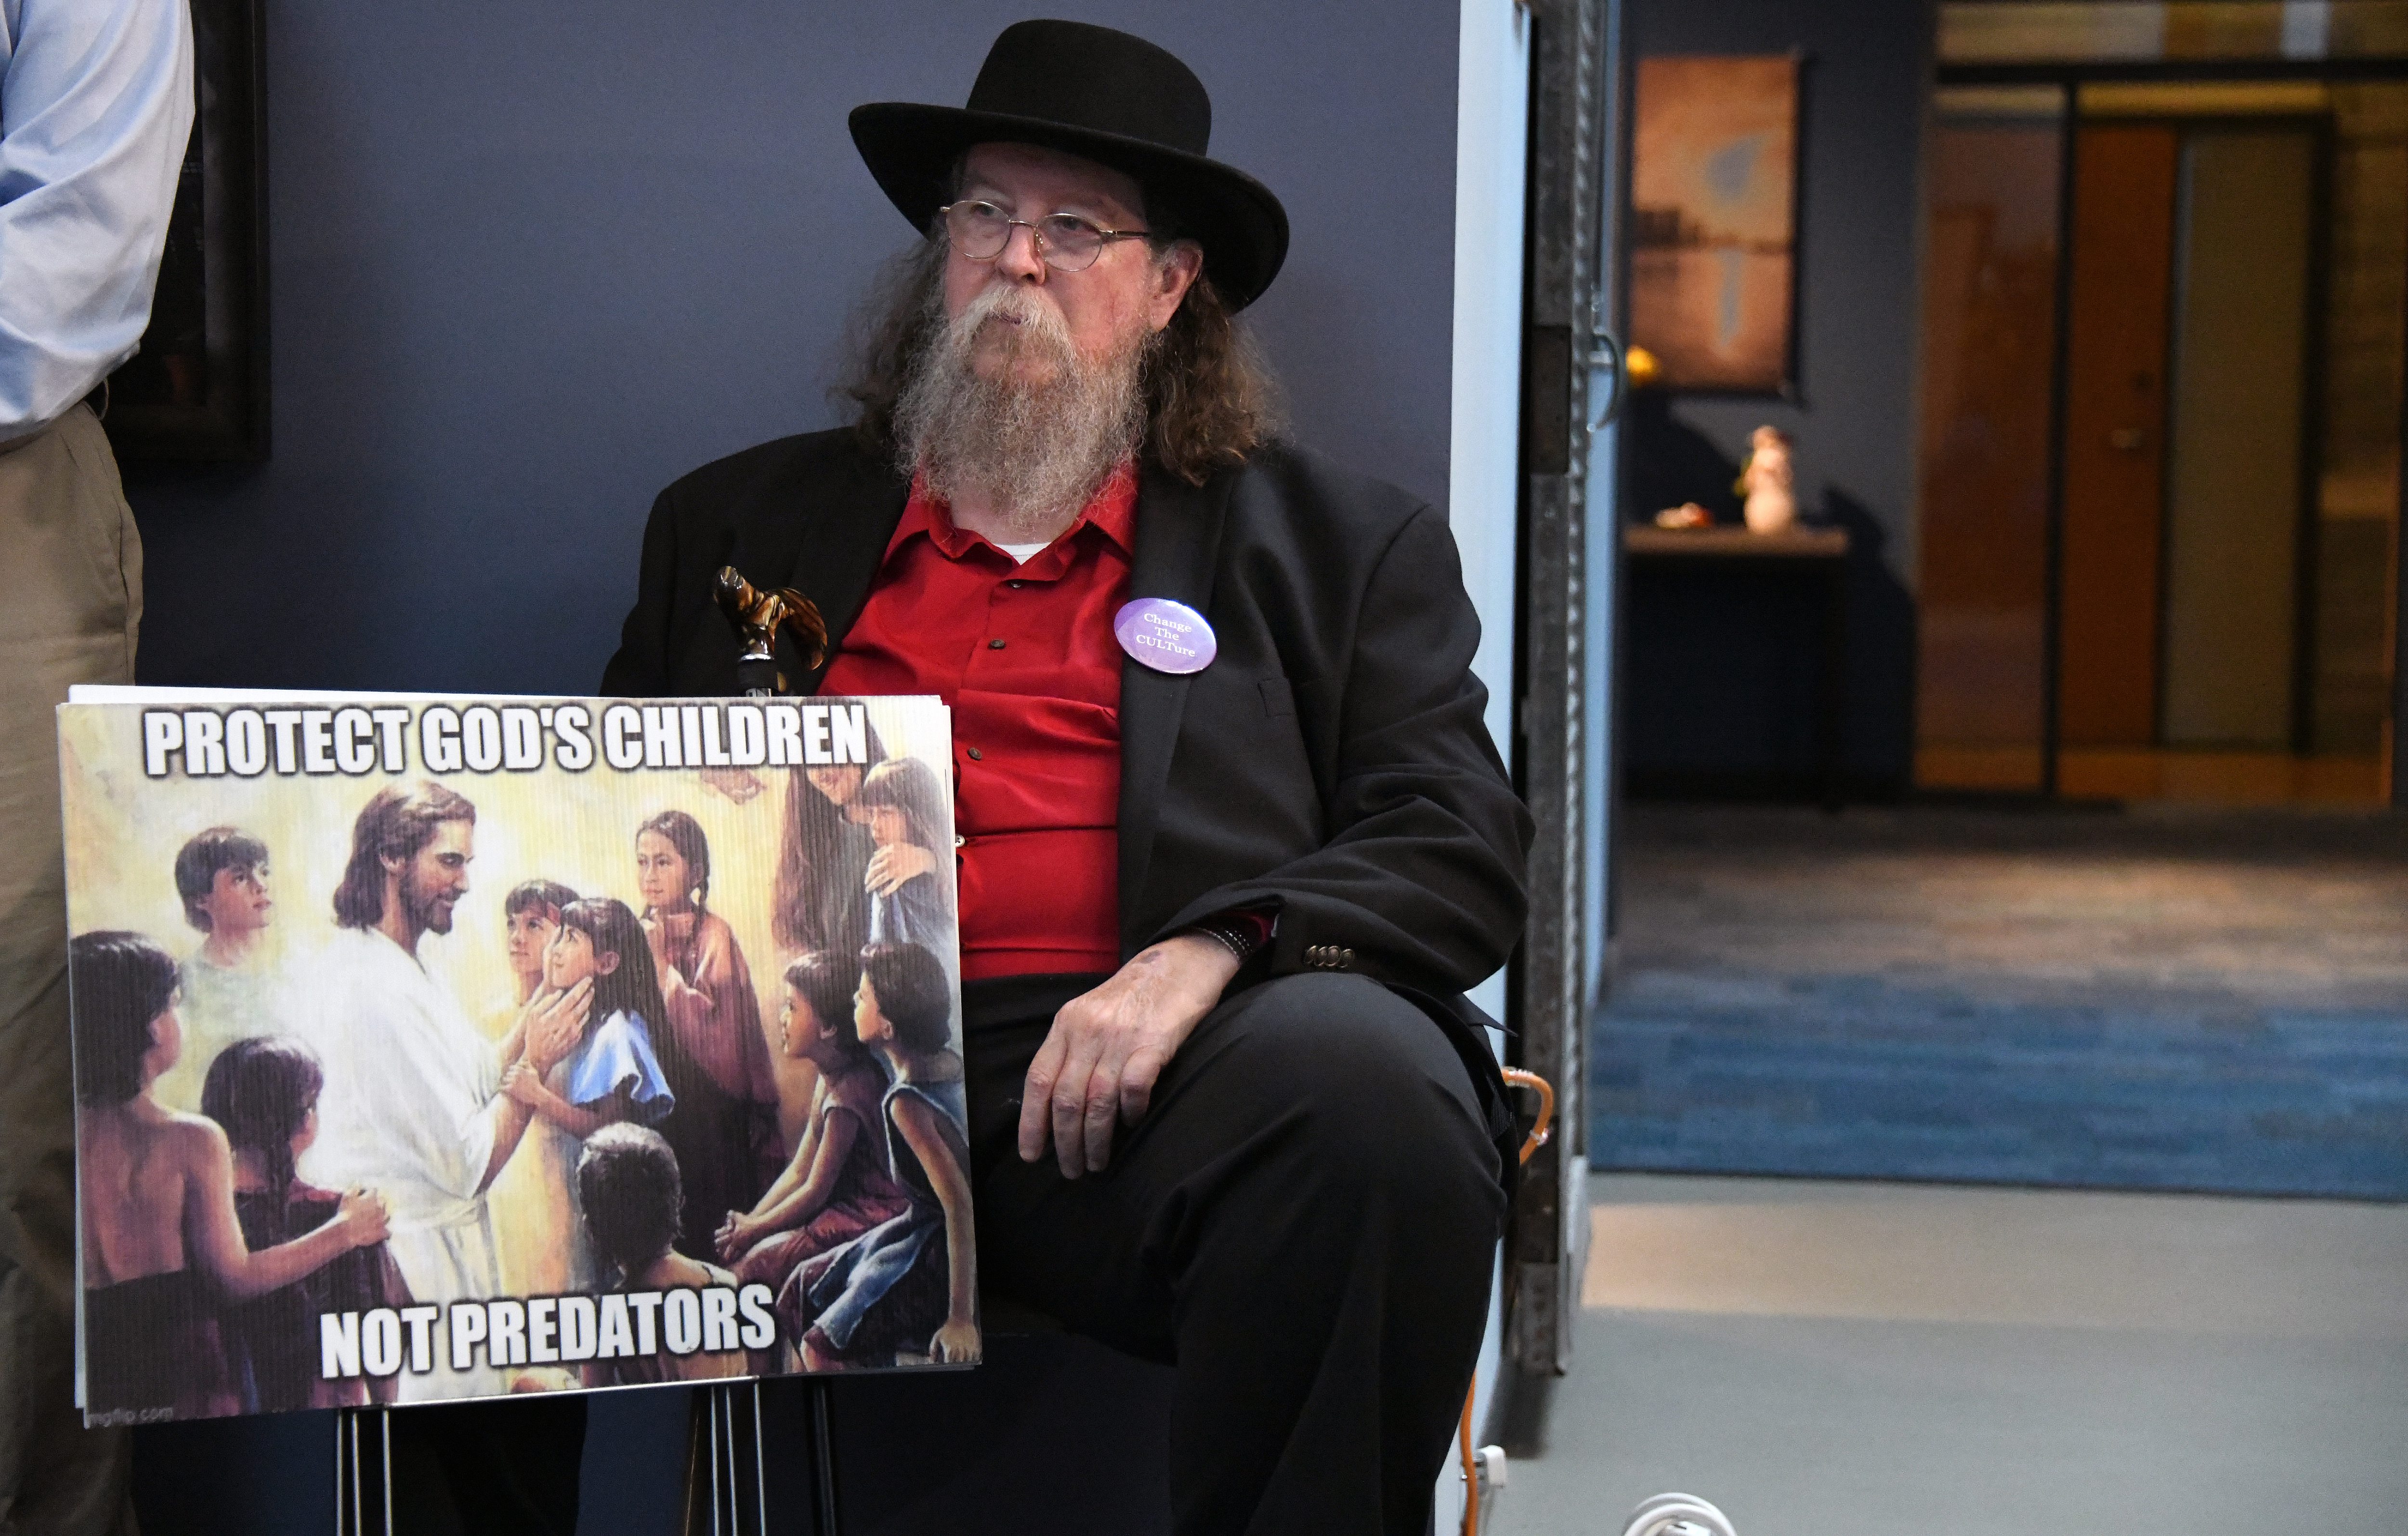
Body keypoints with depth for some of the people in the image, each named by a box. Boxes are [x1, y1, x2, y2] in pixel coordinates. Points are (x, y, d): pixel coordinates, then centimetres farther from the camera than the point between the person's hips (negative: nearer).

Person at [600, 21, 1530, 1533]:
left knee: (1367, 1074, -35)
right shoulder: (737, 525, 27)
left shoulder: (1342, 542, 20)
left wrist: (1209, 953, -11)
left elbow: (1463, 850, 10)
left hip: (1118, 1082, -1)